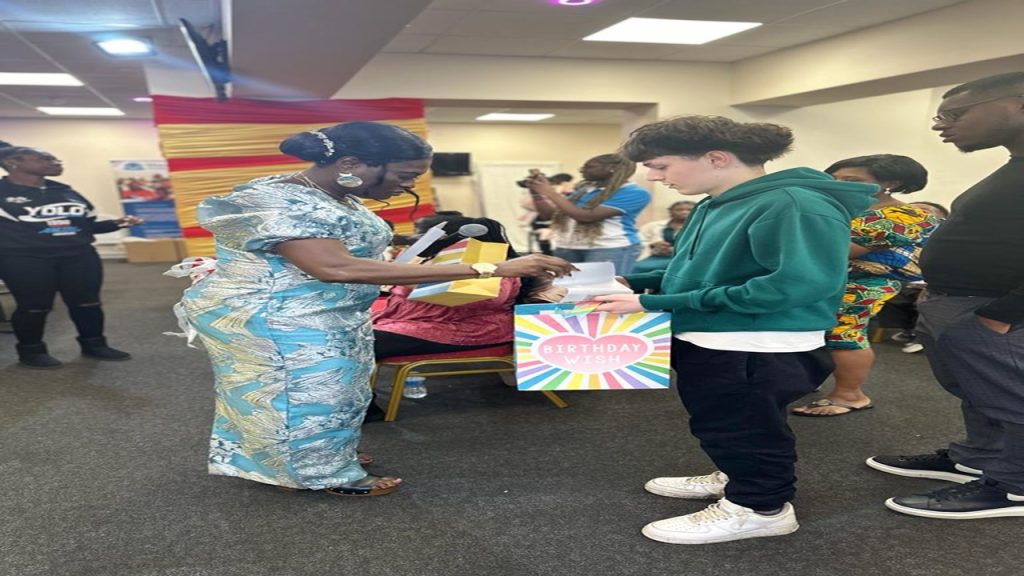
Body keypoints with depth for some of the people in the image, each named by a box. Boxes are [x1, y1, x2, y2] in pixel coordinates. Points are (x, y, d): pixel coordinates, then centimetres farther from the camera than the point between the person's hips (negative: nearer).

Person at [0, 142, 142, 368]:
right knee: (34, 306, -1)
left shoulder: (65, 192, 15)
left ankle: (94, 344, 20)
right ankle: (31, 351, 16)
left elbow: (89, 224, 18)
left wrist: (116, 223, 3)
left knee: (87, 301, 6)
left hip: (79, 255, 5)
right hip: (24, 259, -5)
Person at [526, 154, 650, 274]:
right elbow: (548, 214, 20)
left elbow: (586, 216, -16)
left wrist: (551, 193, -10)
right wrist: (536, 191, 5)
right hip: (567, 248, 7)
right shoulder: (583, 189, 16)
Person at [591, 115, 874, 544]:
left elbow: (800, 284, -32)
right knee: (721, 426, 25)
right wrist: (632, 282, 2)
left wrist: (654, 304, -30)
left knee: (744, 430, 9)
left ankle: (760, 508, 29)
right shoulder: (717, 205, 6)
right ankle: (736, 479, 46)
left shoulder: (794, 205, -23)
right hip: (706, 341, 9)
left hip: (757, 350, -9)